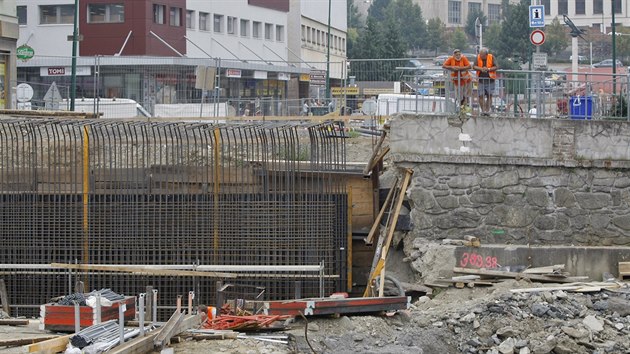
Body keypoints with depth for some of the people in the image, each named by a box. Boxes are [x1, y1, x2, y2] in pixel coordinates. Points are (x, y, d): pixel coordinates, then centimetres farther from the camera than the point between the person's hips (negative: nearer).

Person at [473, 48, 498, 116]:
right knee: (481, 95, -5)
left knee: (489, 95, 3)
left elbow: (496, 67, -6)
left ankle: (487, 110, 10)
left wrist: (488, 69, -20)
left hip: (490, 80, -1)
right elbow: (474, 66, -3)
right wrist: (481, 69, -19)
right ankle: (483, 110, 3)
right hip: (481, 80, 1)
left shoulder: (491, 57, -3)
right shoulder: (478, 57, 2)